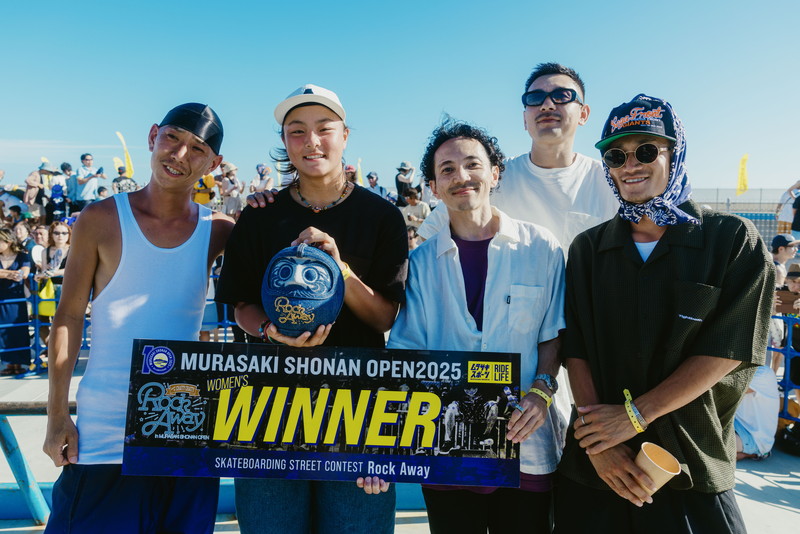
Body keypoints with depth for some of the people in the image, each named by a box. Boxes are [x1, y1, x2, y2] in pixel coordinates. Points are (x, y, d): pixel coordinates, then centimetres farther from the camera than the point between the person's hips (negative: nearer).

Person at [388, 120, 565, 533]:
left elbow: (553, 335, 5)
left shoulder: (541, 248, 0)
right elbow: (405, 350, 1)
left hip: (526, 446, 0)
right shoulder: (422, 261, 2)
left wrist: (541, 391, -11)